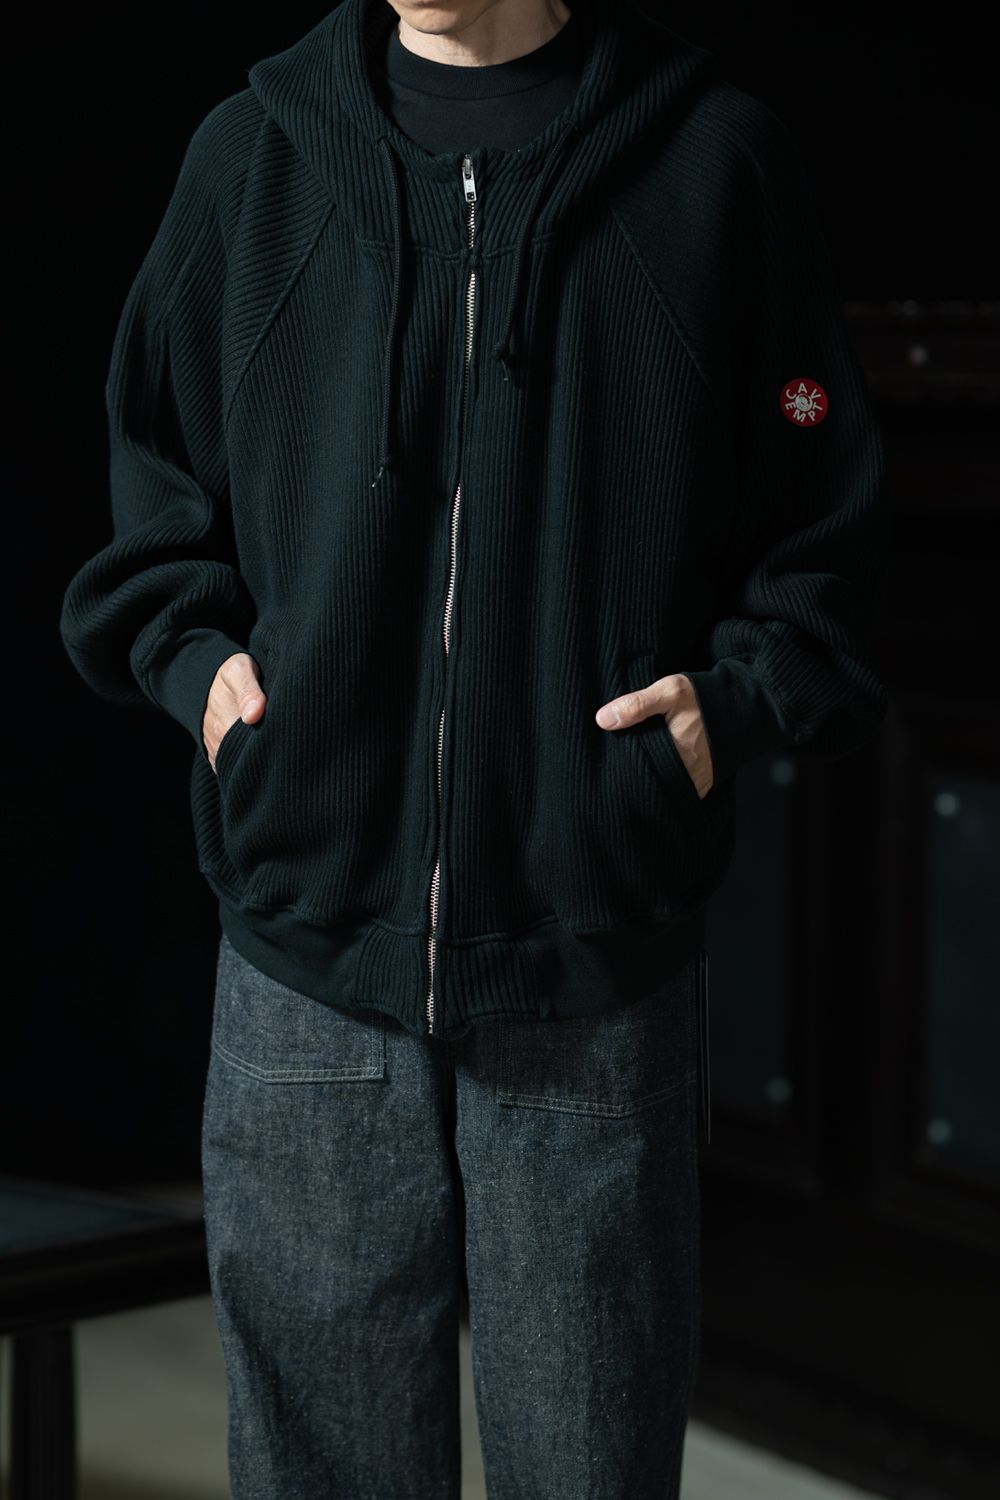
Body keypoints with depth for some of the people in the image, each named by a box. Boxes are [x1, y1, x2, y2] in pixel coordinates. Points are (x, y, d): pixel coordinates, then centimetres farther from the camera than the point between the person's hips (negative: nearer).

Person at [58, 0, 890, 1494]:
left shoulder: (715, 157, 2)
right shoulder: (252, 153, 7)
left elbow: (827, 533, 8)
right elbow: (156, 502, 17)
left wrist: (738, 699, -8)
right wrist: (196, 657, 0)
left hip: (596, 978, -1)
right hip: (309, 944, 2)